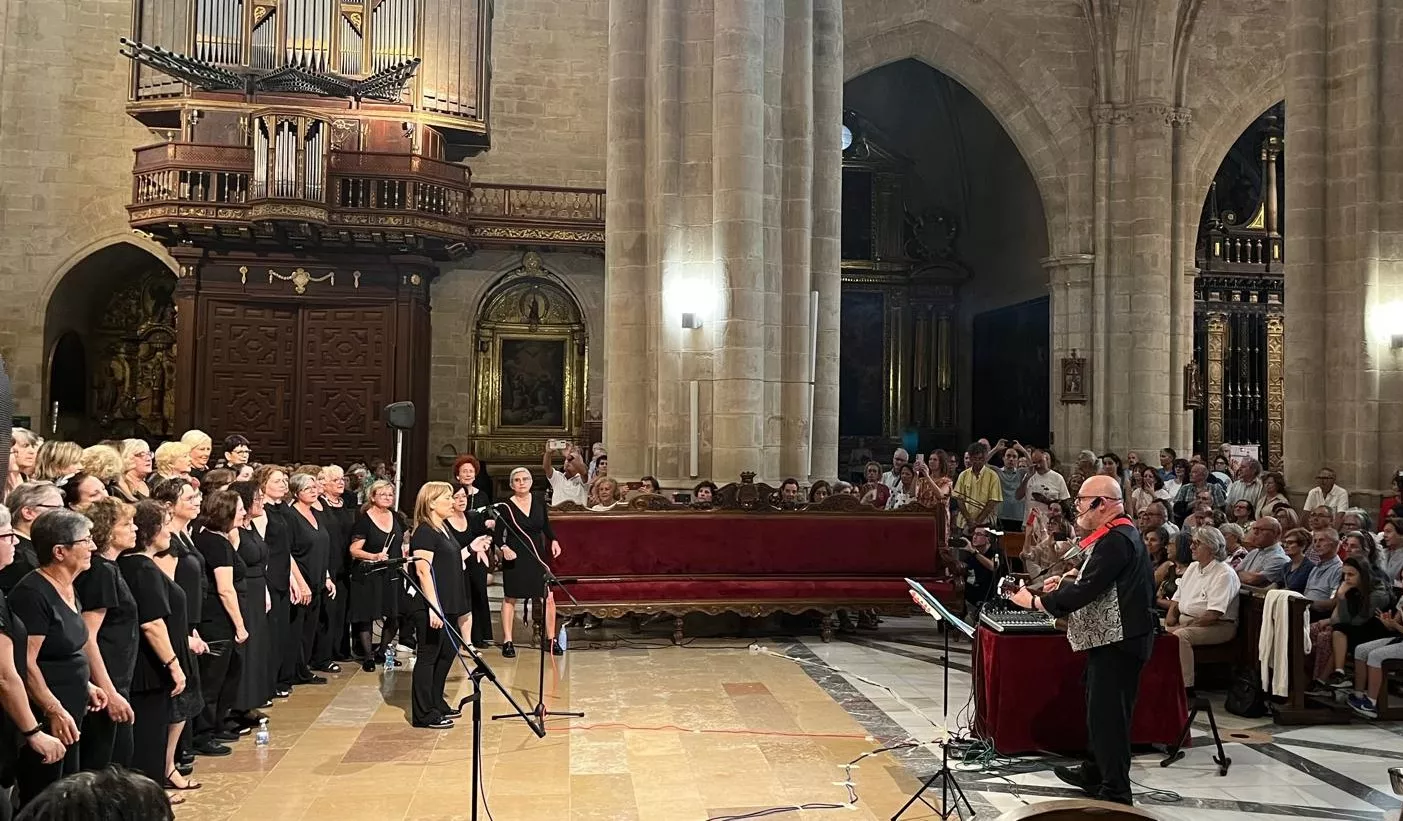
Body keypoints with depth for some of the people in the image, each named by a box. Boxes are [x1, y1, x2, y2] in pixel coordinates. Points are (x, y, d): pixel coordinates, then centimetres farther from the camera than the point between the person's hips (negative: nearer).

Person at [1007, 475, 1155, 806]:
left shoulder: (1116, 539, -20)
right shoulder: (1117, 534, 15)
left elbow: (1086, 591, -25)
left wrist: (1037, 601, -17)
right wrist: (1070, 580, 8)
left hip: (1118, 641, -11)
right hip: (1110, 638, 11)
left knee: (1107, 712, -7)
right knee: (1099, 707, 20)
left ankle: (1116, 792, 0)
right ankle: (1095, 772, 34)